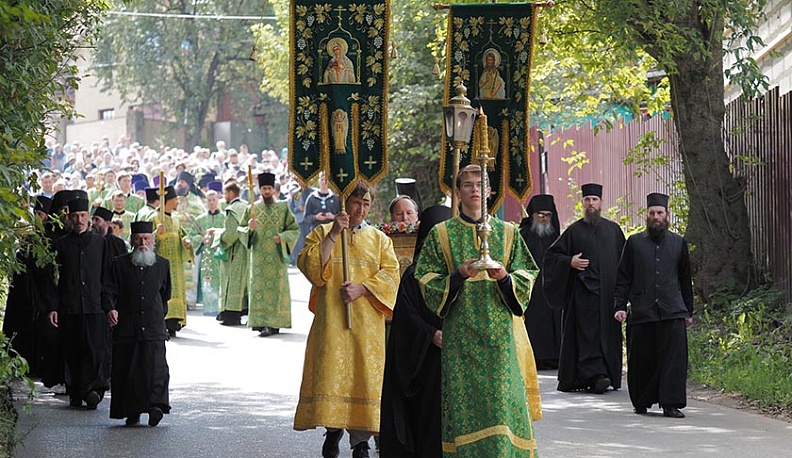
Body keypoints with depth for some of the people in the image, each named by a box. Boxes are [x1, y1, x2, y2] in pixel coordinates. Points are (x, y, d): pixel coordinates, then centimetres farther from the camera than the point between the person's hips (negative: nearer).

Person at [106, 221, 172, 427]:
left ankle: (155, 405, -20)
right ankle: (131, 412, 7)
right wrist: (111, 309, -14)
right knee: (126, 369, 0)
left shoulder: (162, 265, 11)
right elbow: (110, 291, 4)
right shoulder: (119, 265, 6)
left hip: (153, 328, 0)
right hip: (125, 327, 0)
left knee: (155, 367, -14)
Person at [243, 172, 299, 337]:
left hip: (277, 256, 0)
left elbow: (295, 229, 7)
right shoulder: (253, 209, 7)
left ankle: (274, 324, -1)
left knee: (276, 287, -3)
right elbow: (242, 233, 7)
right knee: (259, 287, -6)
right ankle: (261, 323, -8)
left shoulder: (283, 208, 7)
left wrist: (282, 237, -10)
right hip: (259, 256, 0)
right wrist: (249, 229, -16)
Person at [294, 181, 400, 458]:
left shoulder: (379, 239, 14)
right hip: (331, 319, -1)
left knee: (364, 375, -4)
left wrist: (361, 289, -13)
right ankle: (333, 429, 9)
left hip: (367, 322, 1)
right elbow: (309, 266, -5)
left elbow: (390, 274, 2)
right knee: (331, 373, -8)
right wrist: (333, 235, -12)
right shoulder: (322, 233, 11)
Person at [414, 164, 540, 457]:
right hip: (460, 331, -1)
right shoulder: (441, 235, 8)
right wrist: (459, 275, -14)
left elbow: (526, 277, 10)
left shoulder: (507, 233, 12)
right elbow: (427, 281, 2)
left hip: (500, 330, 1)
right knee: (465, 398, -6)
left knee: (504, 396, -7)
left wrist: (505, 277, -11)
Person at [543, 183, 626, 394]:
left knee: (608, 334, 3)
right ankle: (596, 375, -18)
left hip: (608, 292, 2)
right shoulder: (574, 231, 6)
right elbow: (551, 255, 7)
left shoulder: (613, 230, 12)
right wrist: (569, 262, -11)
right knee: (587, 334, -11)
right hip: (583, 291, -2)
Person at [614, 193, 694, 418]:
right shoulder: (634, 243, 8)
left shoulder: (678, 243, 13)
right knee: (641, 360, 3)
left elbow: (685, 280, 18)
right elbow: (623, 279, 8)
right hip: (641, 312, -1)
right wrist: (619, 306, -2)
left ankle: (671, 404, -6)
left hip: (672, 312, 1)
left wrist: (689, 311, 16)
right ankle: (642, 403, 18)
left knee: (674, 357, -8)